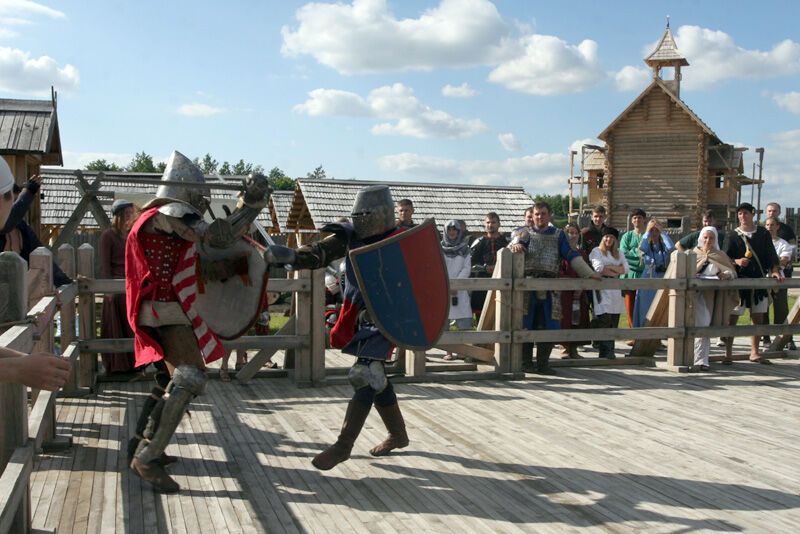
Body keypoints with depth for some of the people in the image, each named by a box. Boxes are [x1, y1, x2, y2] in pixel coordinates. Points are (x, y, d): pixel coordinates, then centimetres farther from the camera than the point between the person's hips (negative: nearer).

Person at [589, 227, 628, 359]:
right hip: (602, 289, -5)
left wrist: (610, 267, -7)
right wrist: (616, 273, -3)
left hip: (615, 290, 5)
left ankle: (609, 350, 6)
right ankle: (606, 351, -13)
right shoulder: (596, 251, 5)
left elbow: (626, 268, 5)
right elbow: (598, 268, -11)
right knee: (604, 320, -13)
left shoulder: (618, 253, 20)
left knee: (614, 321, 2)